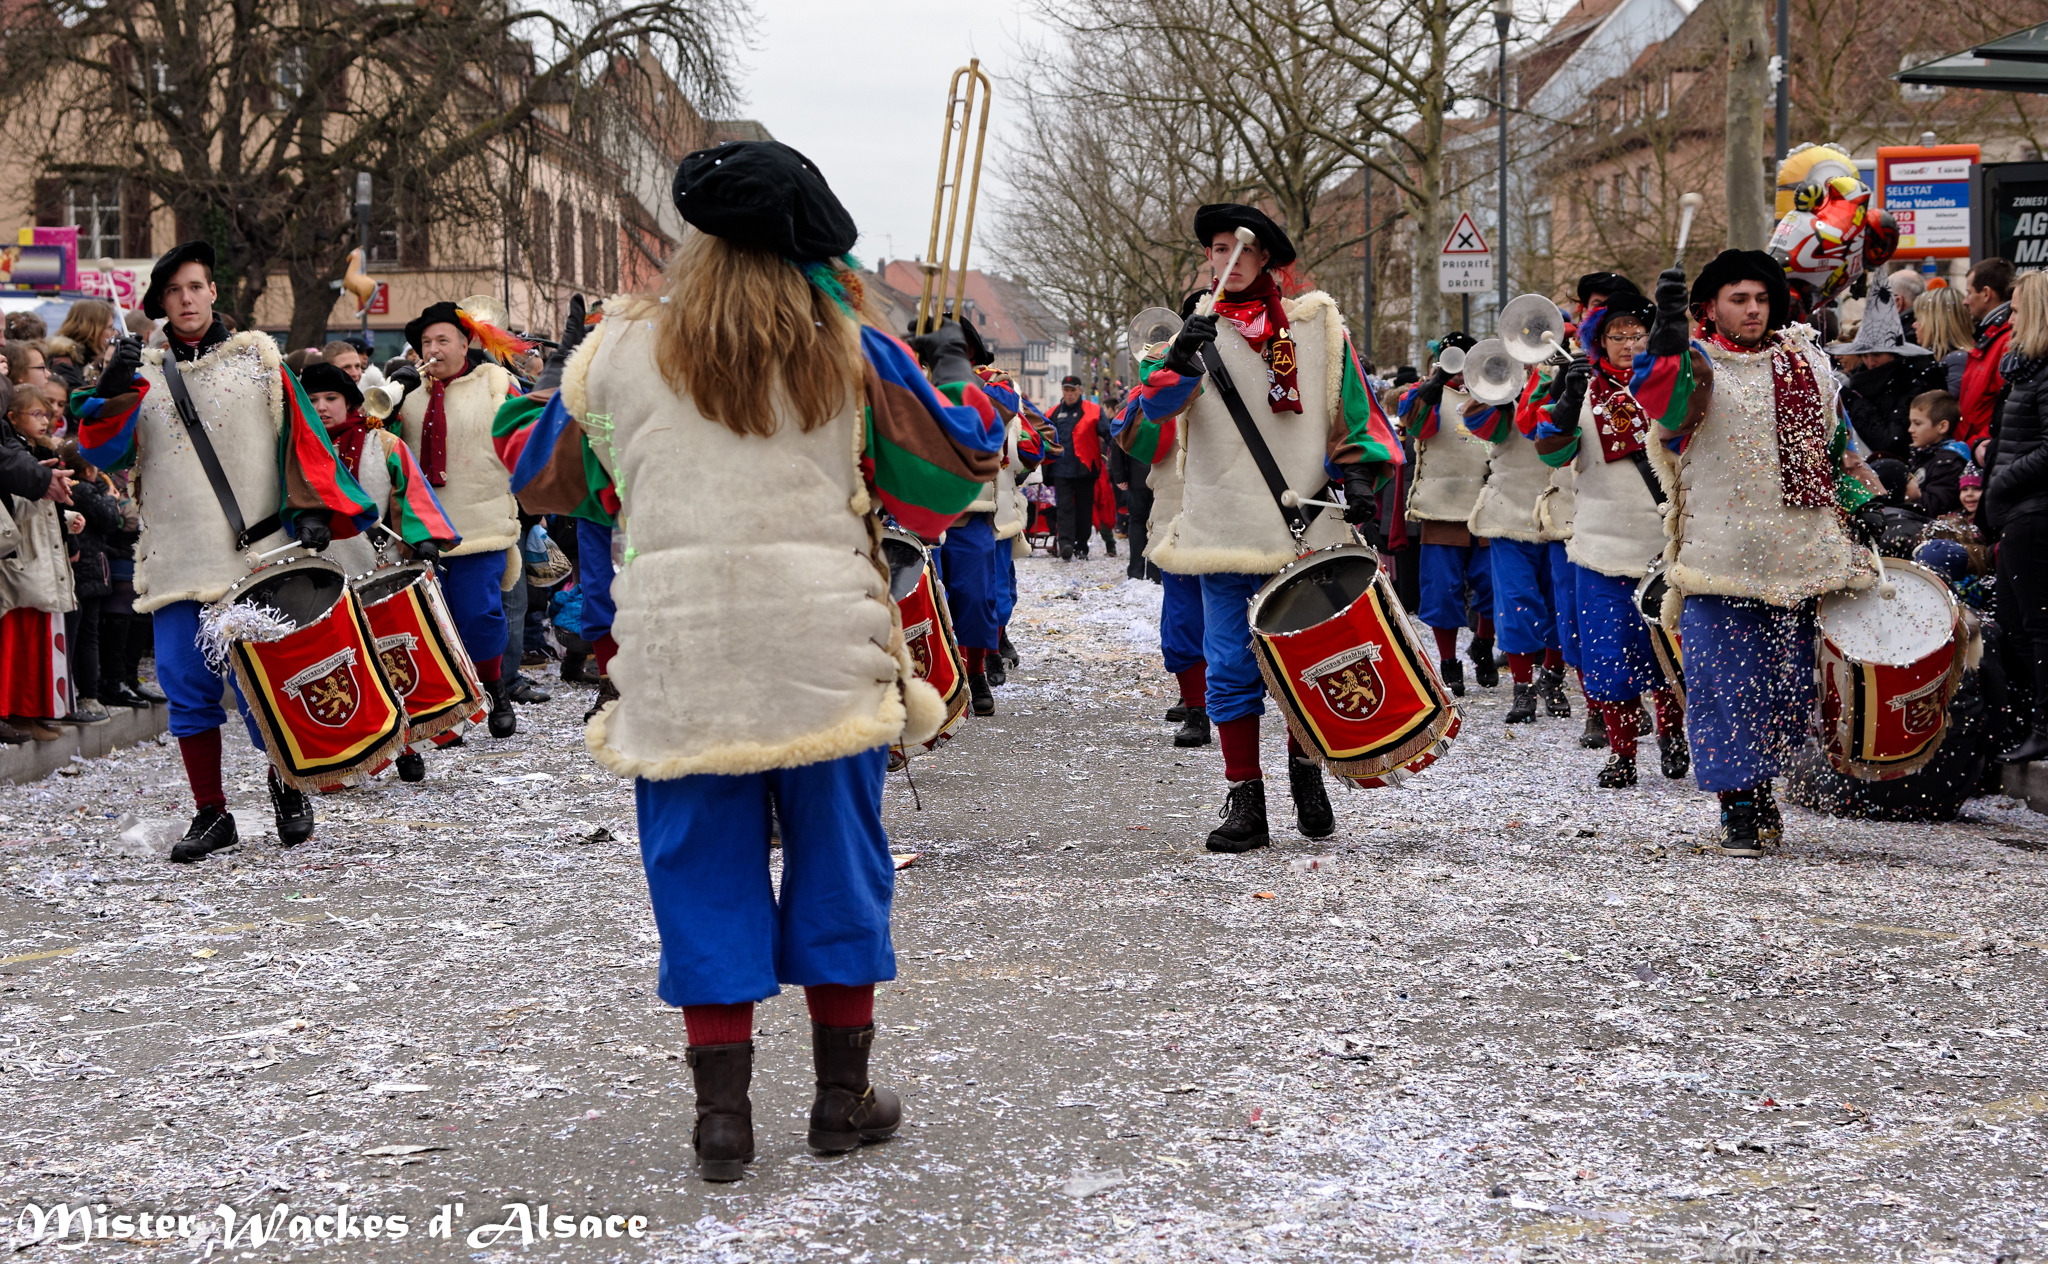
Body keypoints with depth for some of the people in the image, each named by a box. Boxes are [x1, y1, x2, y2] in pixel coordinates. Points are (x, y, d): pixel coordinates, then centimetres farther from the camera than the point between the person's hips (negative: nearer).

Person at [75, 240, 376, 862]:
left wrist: (311, 510, -6)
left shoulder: (257, 357, 6)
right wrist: (111, 392, -17)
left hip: (255, 557, -3)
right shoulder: (144, 372, 11)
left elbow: (301, 437, 4)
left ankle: (287, 787, 22)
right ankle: (211, 814, 14)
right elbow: (106, 452, 0)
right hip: (176, 564, 3)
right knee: (187, 688, 2)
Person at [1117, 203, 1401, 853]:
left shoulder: (1315, 324, 7)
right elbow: (1153, 411, -8)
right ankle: (1244, 799, 8)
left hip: (1306, 525, 0)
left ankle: (1305, 768, 28)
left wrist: (1361, 479, -2)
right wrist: (1180, 360, -26)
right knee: (1231, 666, 0)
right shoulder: (1199, 332, 7)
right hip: (1224, 526, 0)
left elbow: (1353, 410, 10)